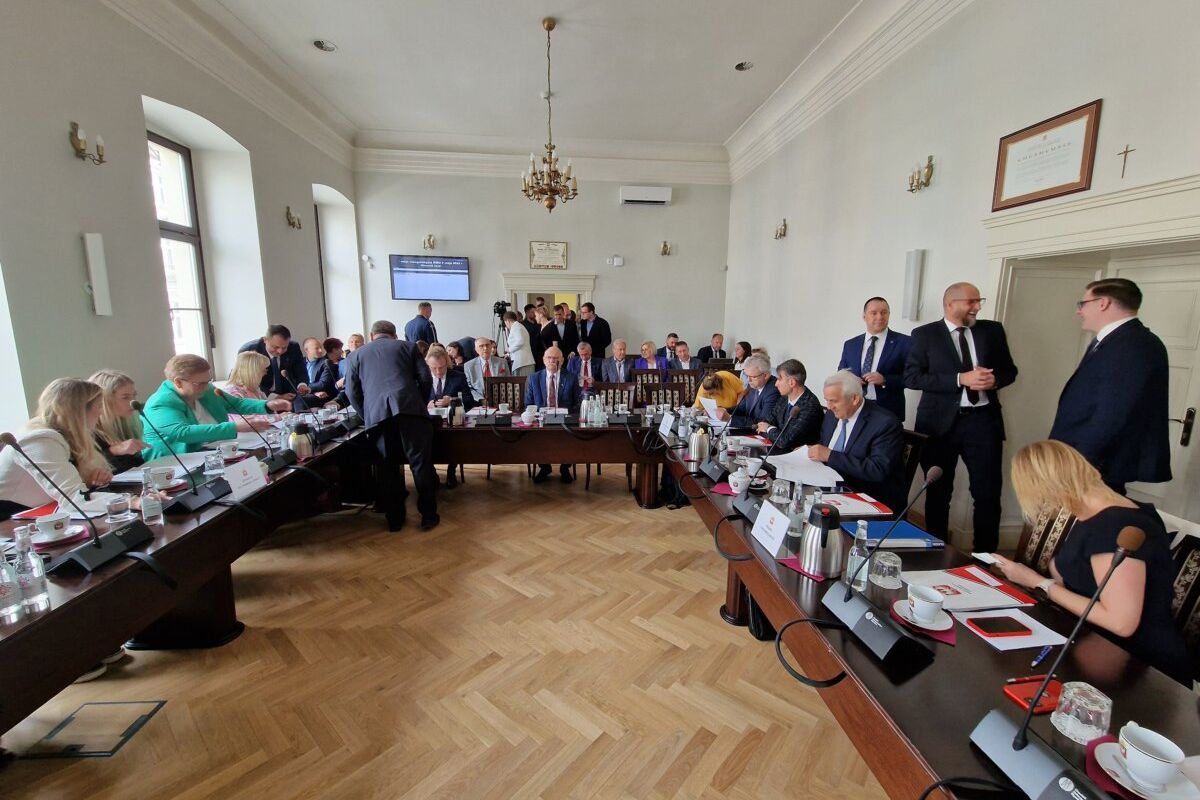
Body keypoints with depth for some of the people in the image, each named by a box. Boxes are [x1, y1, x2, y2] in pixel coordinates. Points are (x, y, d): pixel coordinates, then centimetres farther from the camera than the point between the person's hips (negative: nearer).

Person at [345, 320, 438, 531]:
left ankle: (394, 519, 19)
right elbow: (425, 378, 11)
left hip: (376, 414, 2)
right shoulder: (407, 346, 21)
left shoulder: (356, 354, 25)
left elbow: (351, 391, 16)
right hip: (410, 408, -2)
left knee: (388, 467, 12)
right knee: (421, 463, 4)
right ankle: (428, 515, 9)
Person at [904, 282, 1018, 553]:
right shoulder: (925, 334, -1)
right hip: (940, 421, -2)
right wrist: (961, 379, -17)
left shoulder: (993, 330, 10)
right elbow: (912, 377, -9)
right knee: (938, 492, 9)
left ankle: (986, 554, 17)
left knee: (988, 493, 1)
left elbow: (1009, 369, 16)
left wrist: (994, 379, -8)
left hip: (983, 420, 2)